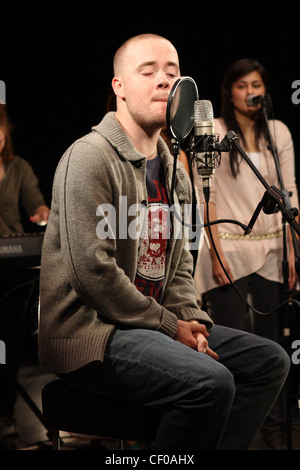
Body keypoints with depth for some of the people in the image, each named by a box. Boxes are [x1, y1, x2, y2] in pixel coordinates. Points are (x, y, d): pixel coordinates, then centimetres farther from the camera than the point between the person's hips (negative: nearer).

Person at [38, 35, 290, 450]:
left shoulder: (173, 170, 15)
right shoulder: (90, 158, -13)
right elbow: (93, 271, -20)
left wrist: (192, 319, -1)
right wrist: (170, 328, -14)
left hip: (157, 325, 9)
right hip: (89, 330, -9)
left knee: (269, 361, 2)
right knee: (212, 382, -30)